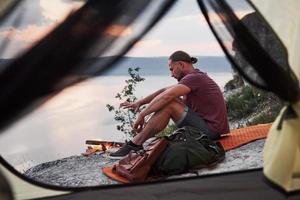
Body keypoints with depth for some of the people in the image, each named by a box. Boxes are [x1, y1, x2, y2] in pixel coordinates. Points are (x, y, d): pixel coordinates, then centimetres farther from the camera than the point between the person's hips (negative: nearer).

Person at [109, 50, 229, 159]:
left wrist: (141, 115, -16)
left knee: (168, 105, -17)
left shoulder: (194, 77, -14)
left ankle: (135, 145, -12)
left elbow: (166, 96, -23)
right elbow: (165, 90, 16)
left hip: (209, 131, -10)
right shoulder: (197, 77, 17)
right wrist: (140, 102, 10)